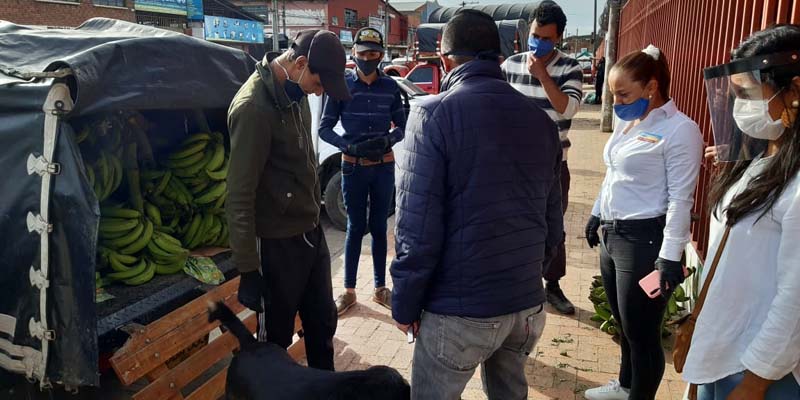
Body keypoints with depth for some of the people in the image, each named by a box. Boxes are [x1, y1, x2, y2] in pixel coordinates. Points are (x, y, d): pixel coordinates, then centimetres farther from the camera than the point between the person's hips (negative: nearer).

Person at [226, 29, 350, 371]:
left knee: (323, 324, 20)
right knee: (276, 337, 11)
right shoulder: (253, 106, -22)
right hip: (278, 244, -8)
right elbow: (240, 196, -21)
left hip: (311, 233, 8)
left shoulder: (295, 91, 3)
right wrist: (248, 269, -18)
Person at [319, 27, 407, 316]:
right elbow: (324, 128, -2)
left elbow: (402, 126, 6)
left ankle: (380, 289, 22)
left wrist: (387, 140, -15)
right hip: (353, 167, -1)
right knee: (355, 228, 5)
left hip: (384, 167, 1)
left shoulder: (390, 87, 1)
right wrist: (351, 147, -18)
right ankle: (349, 291, 17)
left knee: (379, 228, 10)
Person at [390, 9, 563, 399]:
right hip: (528, 303, 6)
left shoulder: (435, 113, -12)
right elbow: (553, 222, 7)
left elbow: (418, 227, -17)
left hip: (460, 309, -5)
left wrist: (405, 305, -5)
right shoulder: (540, 120, 4)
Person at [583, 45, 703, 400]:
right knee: (624, 324, 21)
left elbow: (681, 198, -16)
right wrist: (598, 213, 25)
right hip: (613, 235, 8)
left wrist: (670, 256, -18)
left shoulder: (679, 130, -13)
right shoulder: (629, 123, 11)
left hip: (644, 239, -8)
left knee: (642, 332, 5)